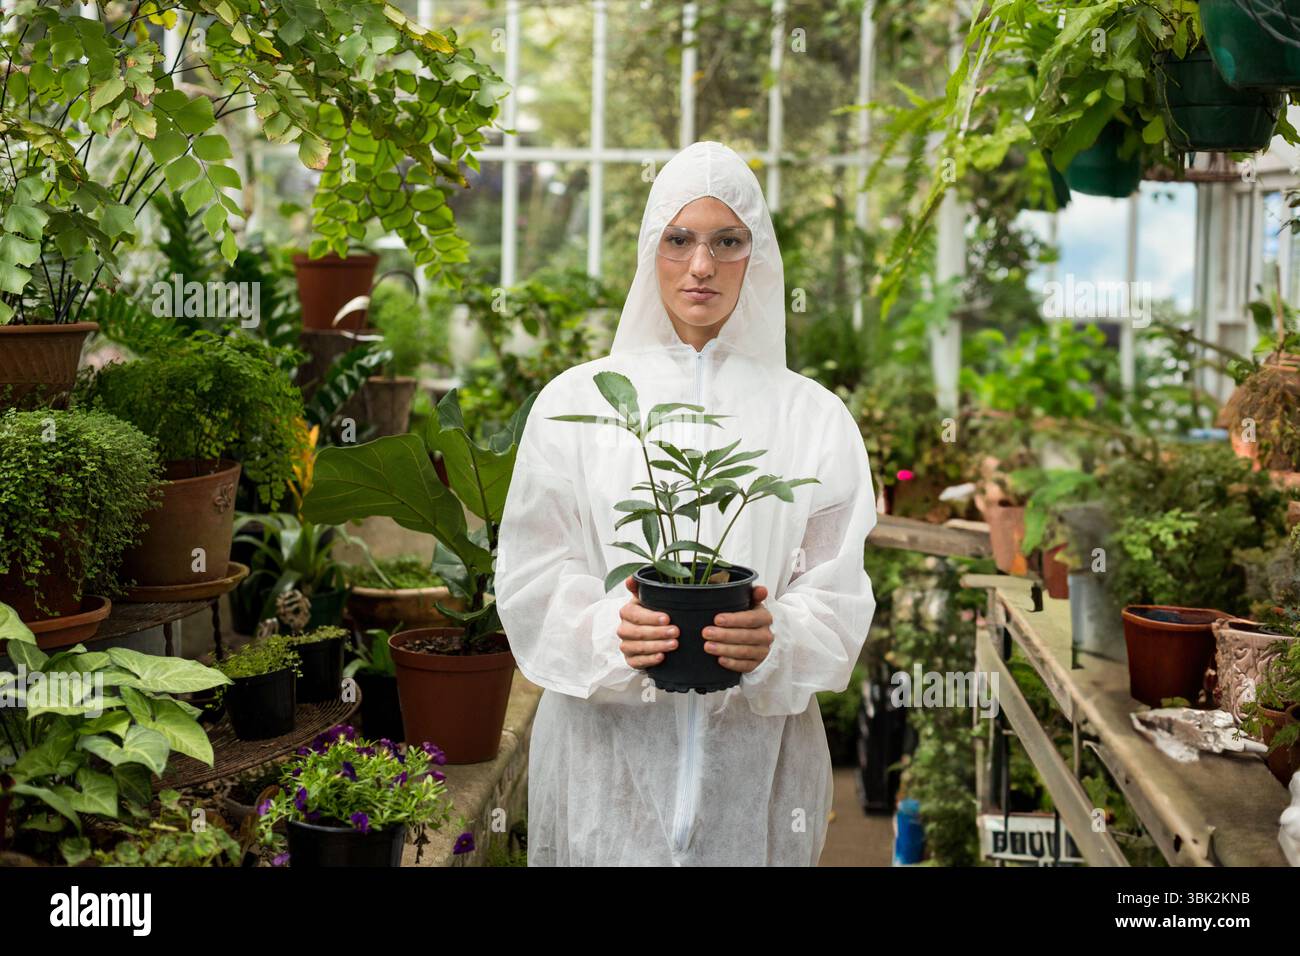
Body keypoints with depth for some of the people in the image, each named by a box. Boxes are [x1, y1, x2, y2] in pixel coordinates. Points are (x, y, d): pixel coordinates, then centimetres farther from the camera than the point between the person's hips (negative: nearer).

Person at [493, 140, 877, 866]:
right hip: (606, 749, 0)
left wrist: (775, 641, -20)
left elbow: (840, 594, 0)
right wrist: (608, 634, -18)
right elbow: (532, 576, 0)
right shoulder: (576, 401, 4)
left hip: (757, 752, 1)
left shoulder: (814, 416, 4)